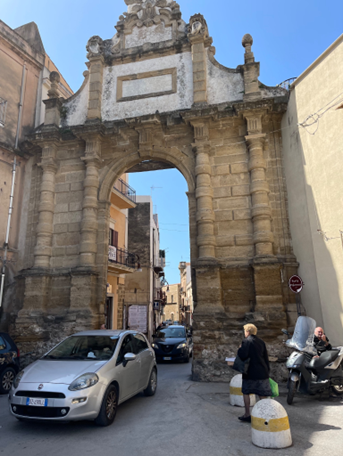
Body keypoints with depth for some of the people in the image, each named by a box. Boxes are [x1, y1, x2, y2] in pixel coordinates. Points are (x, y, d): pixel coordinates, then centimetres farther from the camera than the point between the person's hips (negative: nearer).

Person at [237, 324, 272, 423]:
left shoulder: (246, 341, -12)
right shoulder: (261, 341, 7)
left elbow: (242, 356, -19)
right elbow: (266, 357, 11)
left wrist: (240, 349, 0)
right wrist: (267, 370, 17)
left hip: (251, 372, -5)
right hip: (262, 372, 5)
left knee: (246, 392, 12)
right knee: (262, 395, 9)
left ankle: (247, 415, 16)